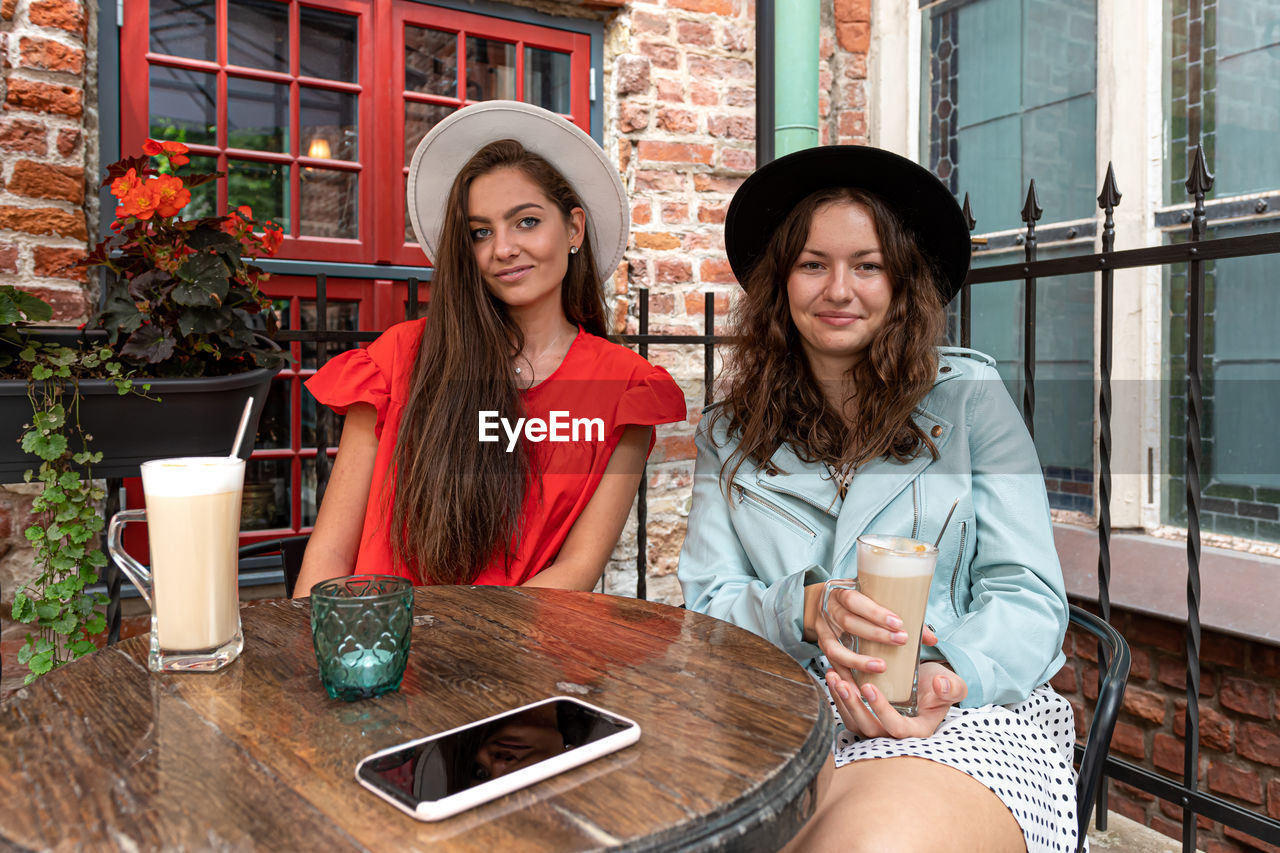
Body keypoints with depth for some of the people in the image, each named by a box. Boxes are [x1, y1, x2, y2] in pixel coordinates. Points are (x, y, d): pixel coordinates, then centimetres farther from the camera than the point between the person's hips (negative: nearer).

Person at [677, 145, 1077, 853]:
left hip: (967, 715, -1)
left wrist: (949, 676, -20)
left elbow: (1028, 595, 1)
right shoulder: (728, 435, 11)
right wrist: (803, 609, -17)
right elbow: (706, 604, 5)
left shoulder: (969, 396, 5)